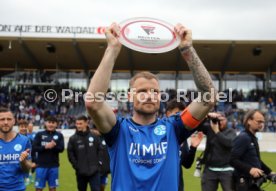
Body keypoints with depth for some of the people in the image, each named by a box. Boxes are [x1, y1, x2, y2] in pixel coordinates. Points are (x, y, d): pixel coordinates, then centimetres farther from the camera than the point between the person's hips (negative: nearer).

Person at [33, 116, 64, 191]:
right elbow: (34, 147, -5)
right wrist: (45, 147, -18)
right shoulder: (39, 134, 2)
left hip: (54, 166, 1)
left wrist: (54, 146, -22)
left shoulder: (59, 135, 4)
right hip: (41, 165, -1)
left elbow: (61, 148, -5)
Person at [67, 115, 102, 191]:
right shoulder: (73, 138, -2)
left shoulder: (94, 137, 1)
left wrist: (97, 164, 0)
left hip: (94, 171, 0)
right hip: (81, 172, 0)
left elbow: (99, 151, 7)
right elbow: (70, 154, -3)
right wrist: (76, 166, -8)